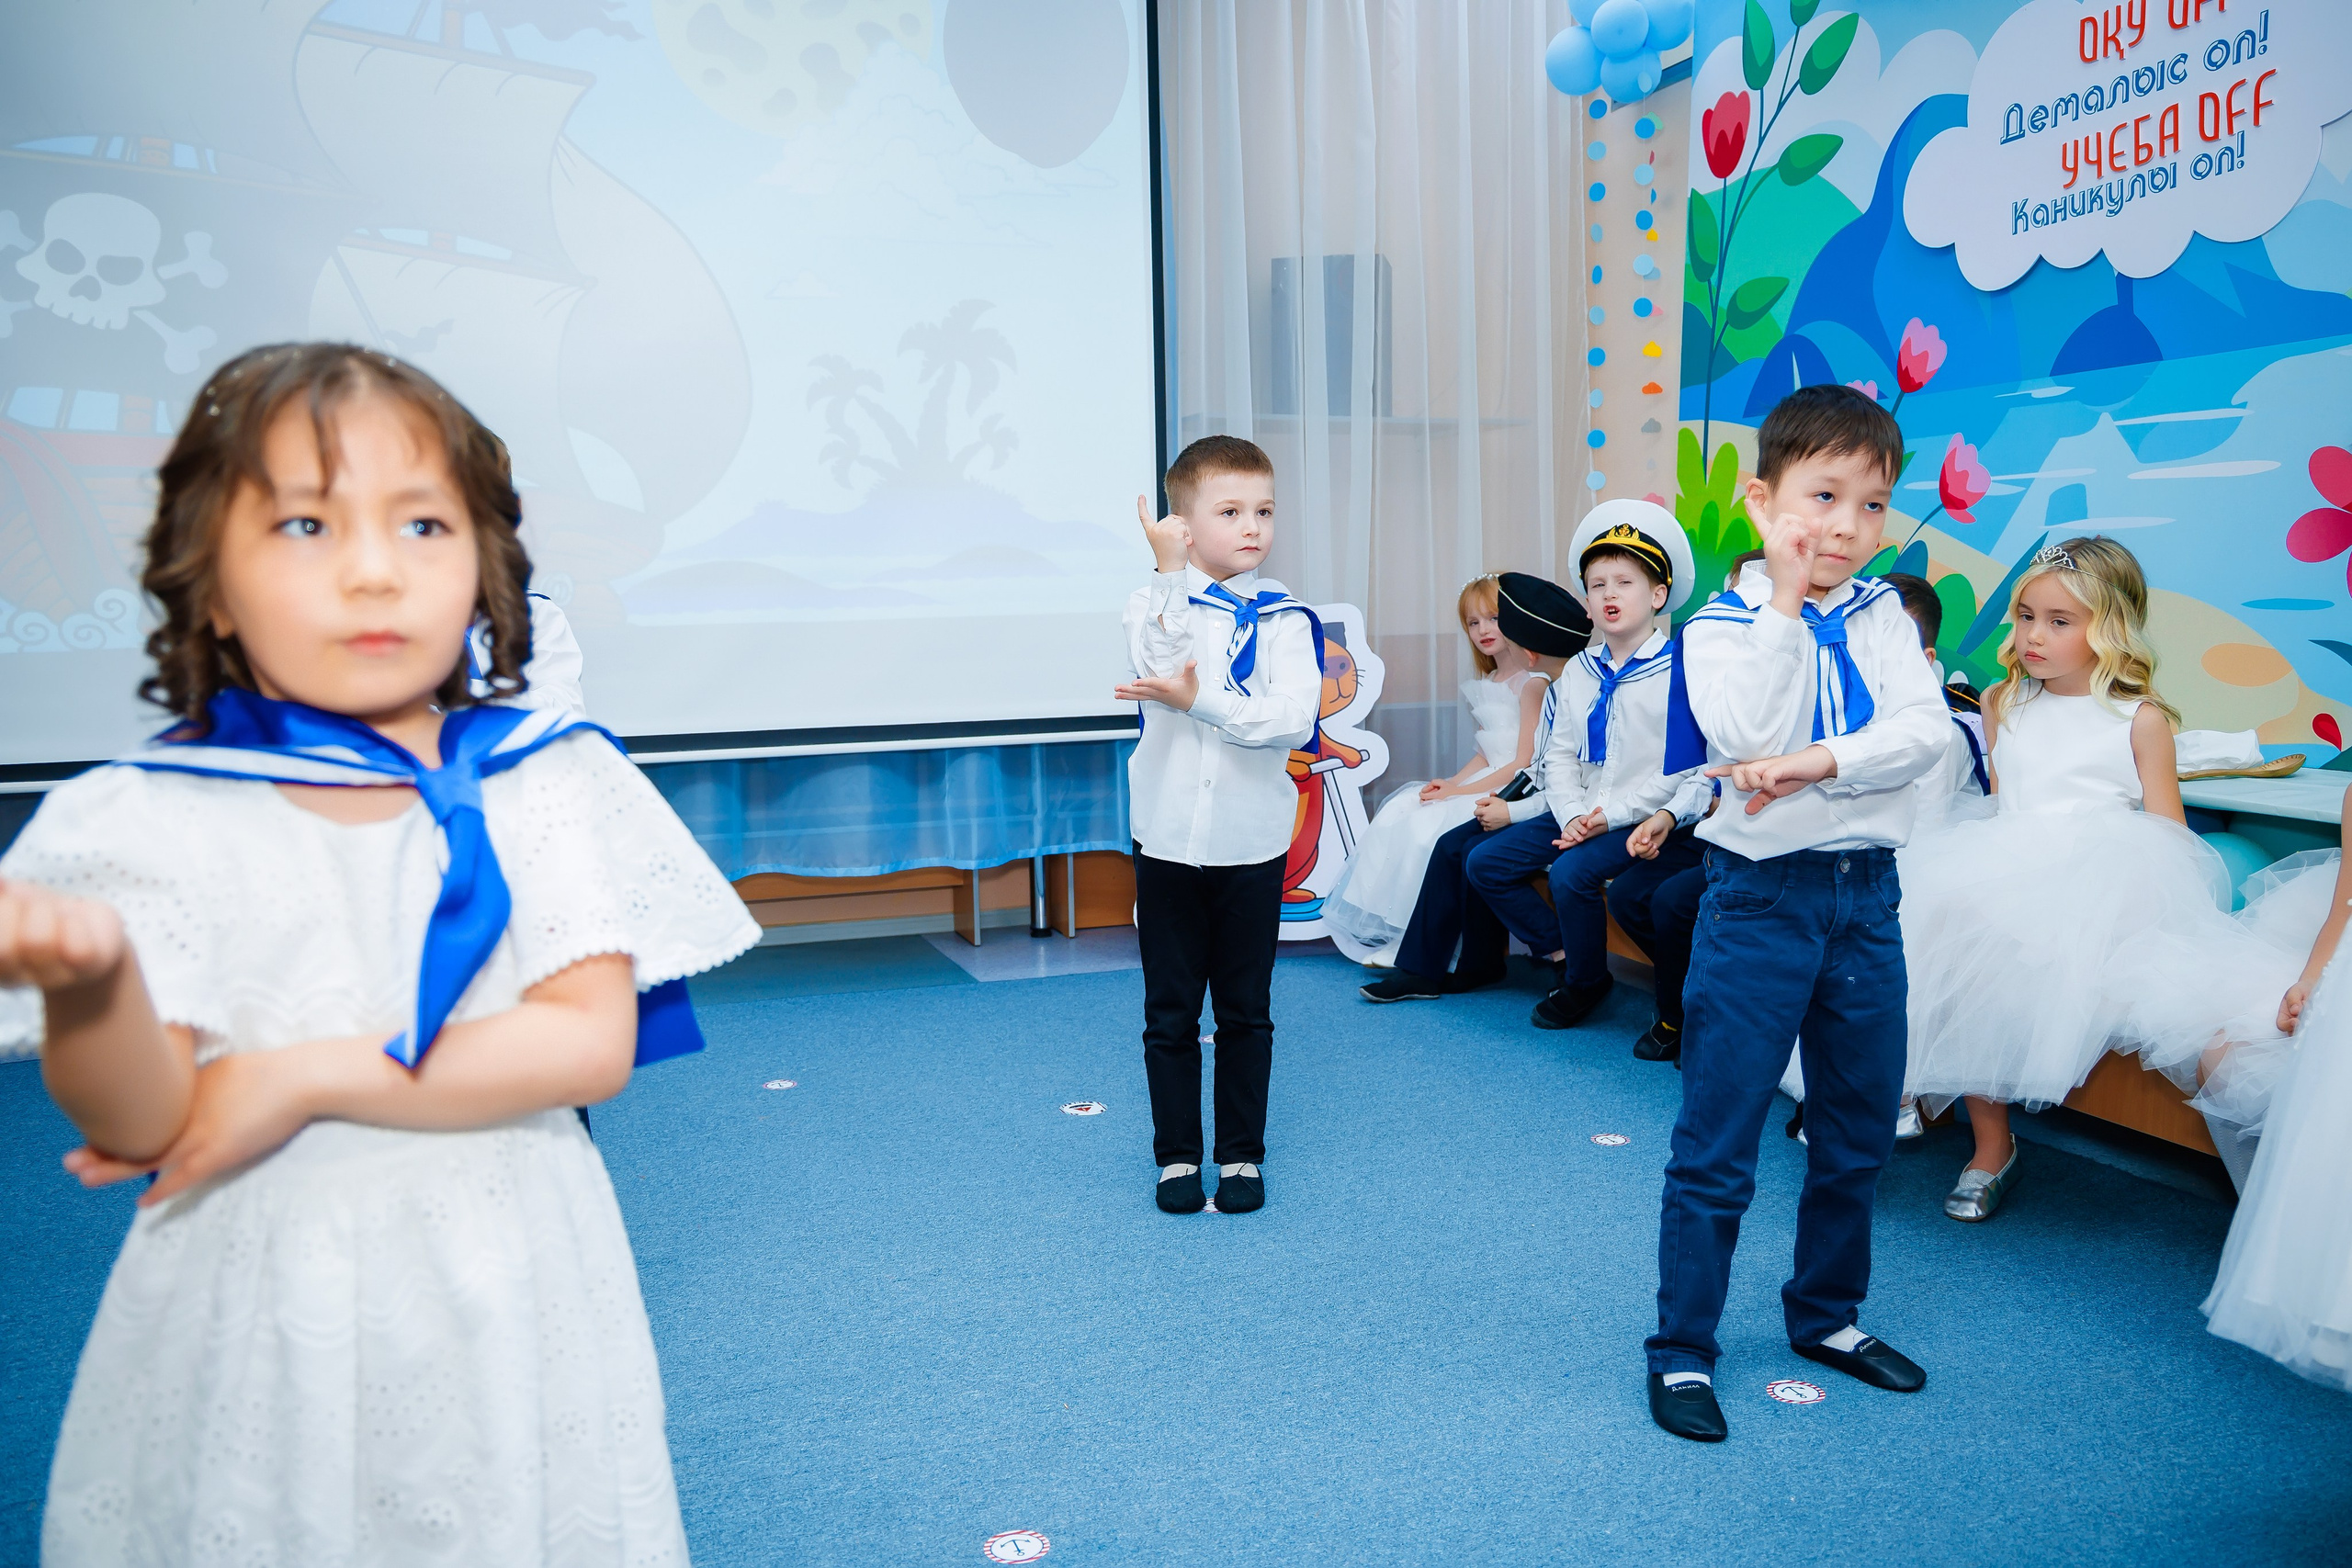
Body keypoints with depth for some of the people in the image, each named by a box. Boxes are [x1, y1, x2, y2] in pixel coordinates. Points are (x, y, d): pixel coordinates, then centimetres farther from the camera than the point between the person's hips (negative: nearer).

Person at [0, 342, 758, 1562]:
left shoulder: (544, 782, -4)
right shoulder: (155, 817, -4)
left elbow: (592, 1043, -12)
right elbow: (143, 1122, -10)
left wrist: (306, 1075, -16)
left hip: (501, 1298, 1)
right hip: (260, 1309, 0)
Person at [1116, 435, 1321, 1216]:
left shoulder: (1284, 616, -3)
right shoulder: (1156, 602, -1)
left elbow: (1293, 718, -18)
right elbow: (1164, 664, -22)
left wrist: (1198, 700, -25)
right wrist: (1172, 572, -22)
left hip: (1250, 844, 0)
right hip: (1168, 841, 0)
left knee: (1245, 1010, 10)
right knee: (1170, 1012, 9)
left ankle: (1243, 1154, 24)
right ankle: (1177, 1156, 23)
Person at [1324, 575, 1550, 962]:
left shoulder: (1532, 684, -10)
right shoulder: (1486, 685, 18)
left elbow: (1524, 762, -16)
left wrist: (1463, 791, -17)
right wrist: (1452, 782, -1)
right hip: (1486, 782, 9)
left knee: (1428, 827, -25)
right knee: (1397, 814, -8)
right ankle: (1383, 933, -9)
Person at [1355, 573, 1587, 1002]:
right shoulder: (1553, 690, 10)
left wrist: (1512, 812, -14)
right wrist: (1503, 796, 3)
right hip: (1543, 802, 10)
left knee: (1485, 859, -22)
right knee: (1452, 846, 0)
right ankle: (1421, 969, 4)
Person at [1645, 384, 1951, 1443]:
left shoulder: (1880, 617, 5)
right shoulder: (1721, 626, -7)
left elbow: (1924, 730, -9)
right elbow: (1750, 740, -24)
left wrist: (1820, 763, -23)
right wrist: (1787, 606, -20)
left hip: (1867, 891, 5)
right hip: (1763, 895, -5)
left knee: (1860, 1133, 17)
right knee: (1716, 1144, -1)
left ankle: (1827, 1314, 37)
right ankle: (1682, 1349, 12)